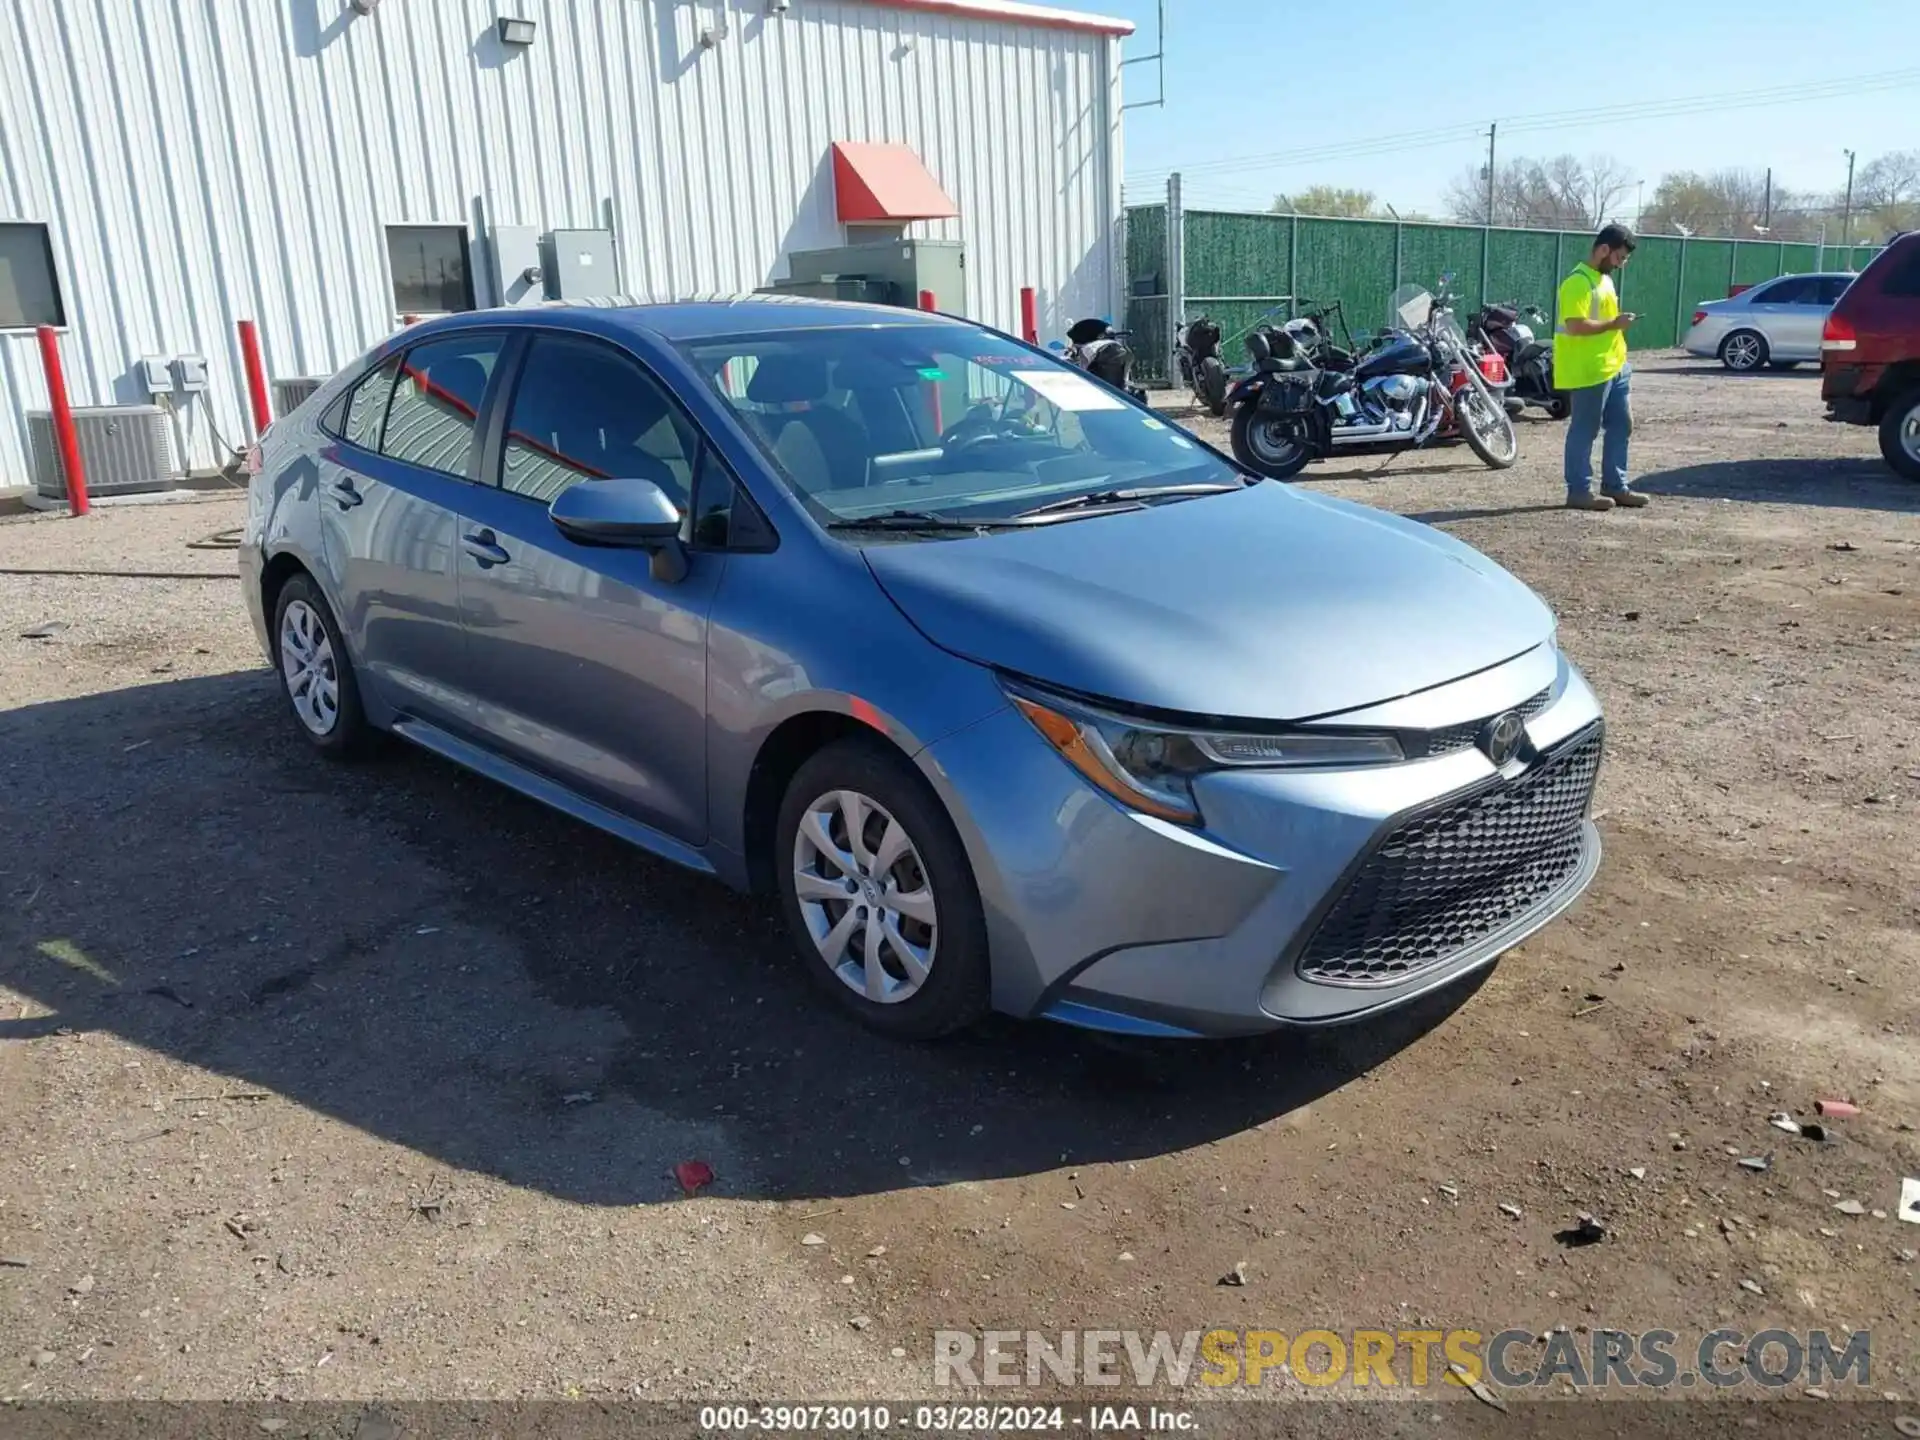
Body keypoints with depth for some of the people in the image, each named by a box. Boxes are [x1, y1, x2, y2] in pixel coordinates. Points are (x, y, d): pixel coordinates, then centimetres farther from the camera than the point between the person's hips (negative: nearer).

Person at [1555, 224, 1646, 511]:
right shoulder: (1579, 282, -16)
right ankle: (1579, 491, 4)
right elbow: (1575, 326, -25)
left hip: (1614, 368, 10)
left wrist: (1618, 320, 13)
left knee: (1621, 426, 13)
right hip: (1589, 372, -10)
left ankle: (1615, 486, 22)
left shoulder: (1604, 278, 16)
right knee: (1584, 431, -3)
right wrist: (1614, 324, -19)